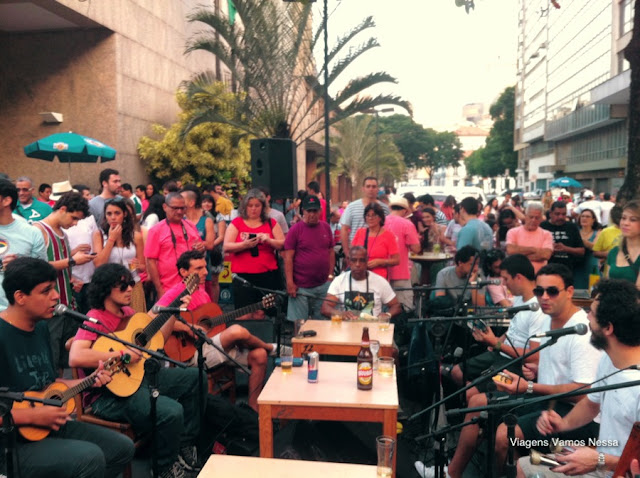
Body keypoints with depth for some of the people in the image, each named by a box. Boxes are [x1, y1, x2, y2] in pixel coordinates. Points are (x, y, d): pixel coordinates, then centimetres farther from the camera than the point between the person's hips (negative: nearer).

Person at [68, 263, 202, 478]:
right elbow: (75, 358, -33)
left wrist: (175, 314, 8)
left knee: (194, 377, 11)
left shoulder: (127, 312, 9)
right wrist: (121, 355, -30)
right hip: (110, 392, -9)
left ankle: (185, 446, 18)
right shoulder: (95, 319, -16)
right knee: (171, 412, -29)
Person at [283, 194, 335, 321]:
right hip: (301, 287, -4)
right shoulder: (295, 229, -5)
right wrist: (290, 282, -11)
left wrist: (330, 275, 8)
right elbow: (288, 257, -7)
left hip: (323, 285, 4)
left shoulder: (326, 227, 8)